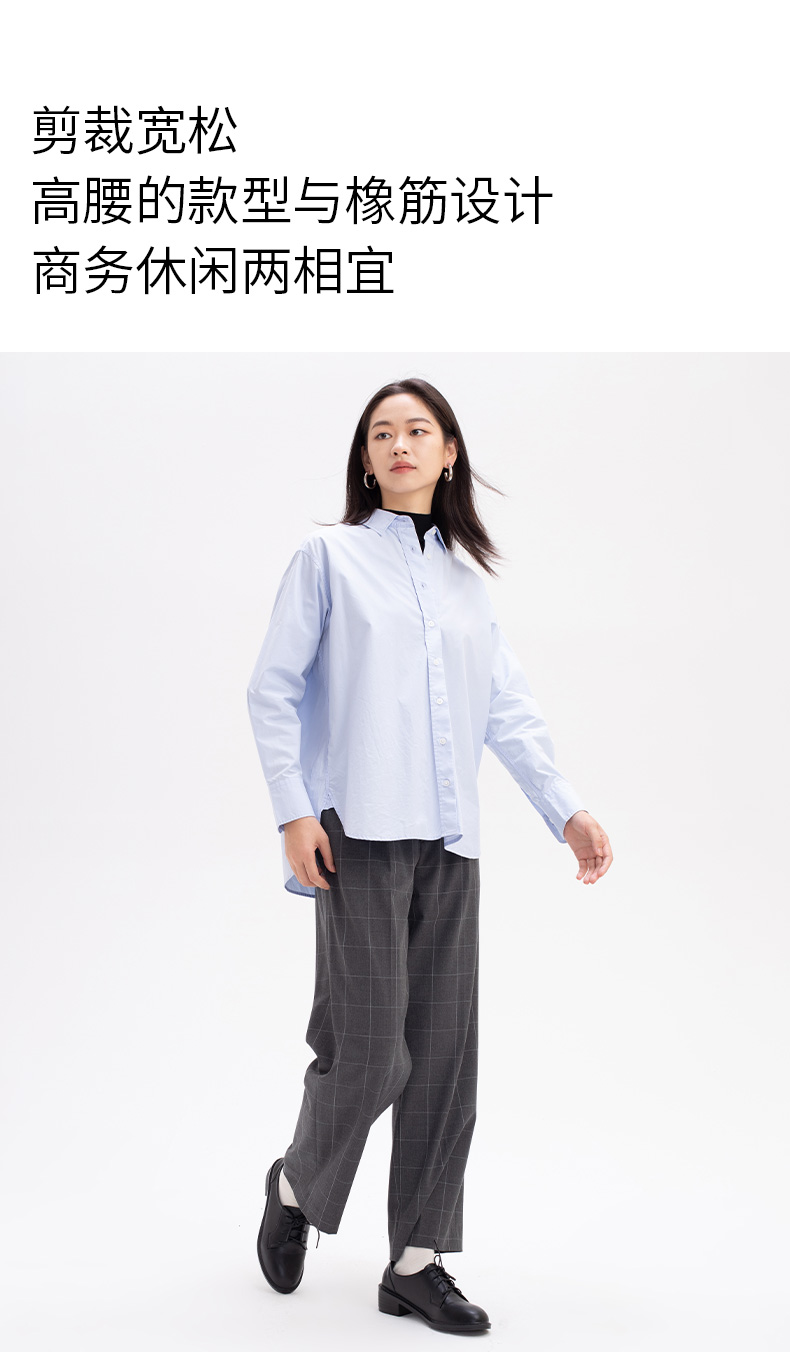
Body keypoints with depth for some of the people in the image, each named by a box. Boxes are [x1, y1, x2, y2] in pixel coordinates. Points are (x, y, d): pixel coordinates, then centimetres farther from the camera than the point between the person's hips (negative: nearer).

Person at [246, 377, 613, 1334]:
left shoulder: (467, 577, 17)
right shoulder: (329, 554, 5)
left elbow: (508, 708, 13)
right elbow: (272, 690, 0)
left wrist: (565, 807, 2)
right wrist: (293, 810, -8)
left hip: (449, 841, 5)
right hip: (360, 833, -4)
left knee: (444, 1055, 5)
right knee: (369, 1049, -8)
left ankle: (417, 1263, 17)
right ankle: (298, 1185, 23)